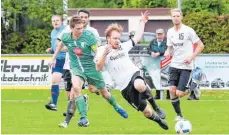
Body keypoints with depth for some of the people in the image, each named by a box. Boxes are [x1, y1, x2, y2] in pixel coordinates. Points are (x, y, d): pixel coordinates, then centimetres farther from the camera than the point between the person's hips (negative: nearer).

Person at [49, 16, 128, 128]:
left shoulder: (88, 35, -20)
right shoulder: (66, 37, -10)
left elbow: (97, 51, -16)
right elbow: (61, 44, 14)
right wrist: (53, 58, 21)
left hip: (90, 66, -1)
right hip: (76, 67, 1)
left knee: (104, 91, 12)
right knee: (76, 87, -29)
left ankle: (116, 107, 45)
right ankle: (84, 118, -24)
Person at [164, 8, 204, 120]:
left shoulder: (188, 31, -9)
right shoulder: (170, 32, 7)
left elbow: (201, 46, -4)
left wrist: (191, 57, -14)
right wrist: (168, 52, -4)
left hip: (186, 66, -5)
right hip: (174, 65, 5)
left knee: (179, 93, -13)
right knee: (172, 90, -8)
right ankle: (179, 115, 9)